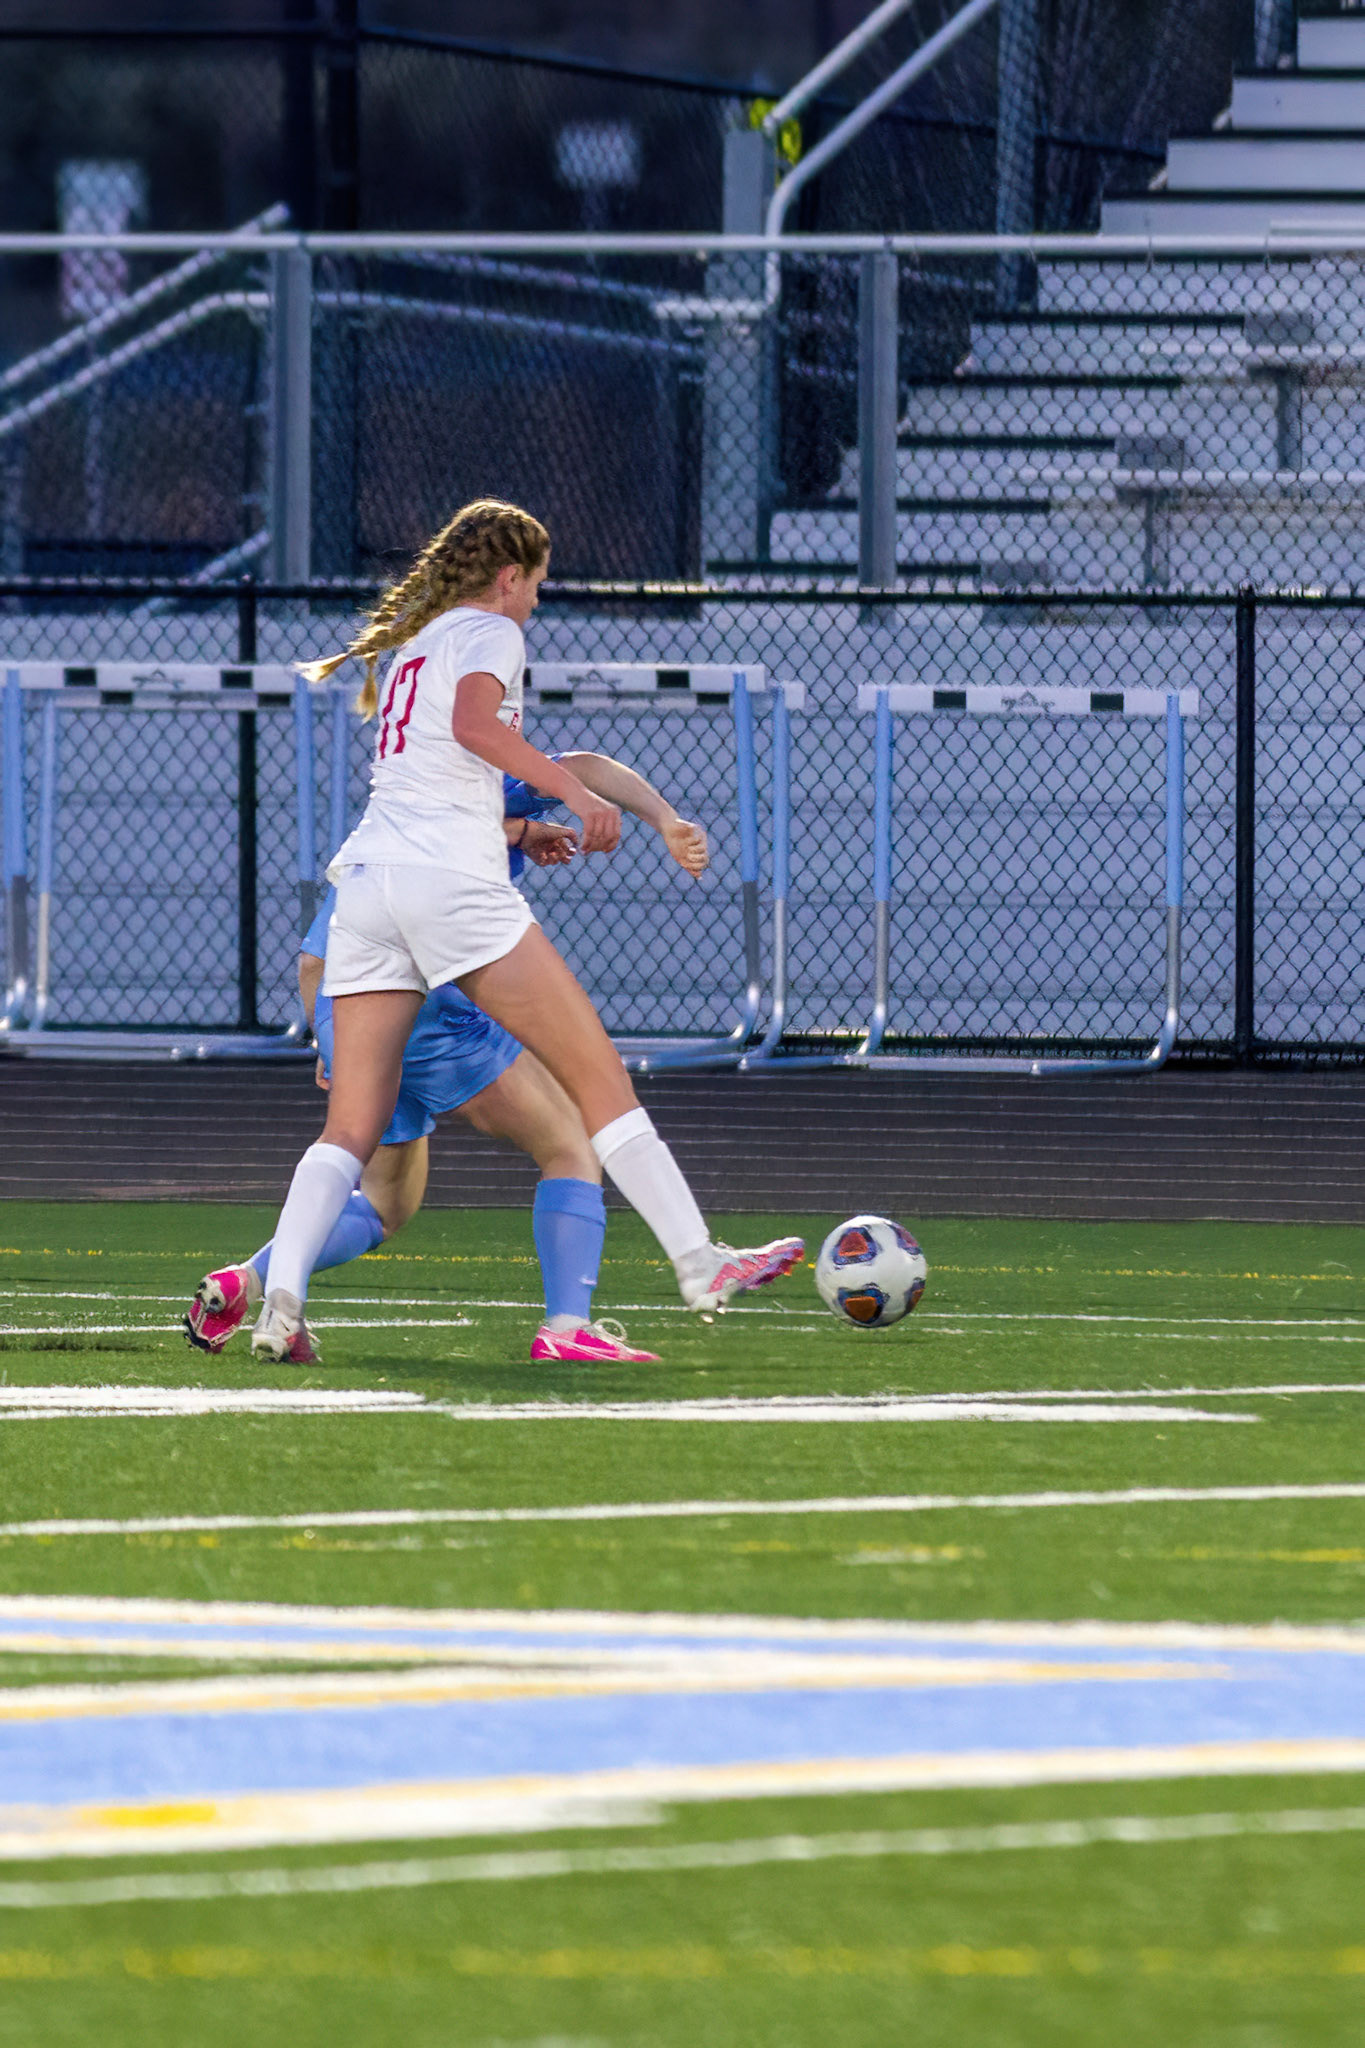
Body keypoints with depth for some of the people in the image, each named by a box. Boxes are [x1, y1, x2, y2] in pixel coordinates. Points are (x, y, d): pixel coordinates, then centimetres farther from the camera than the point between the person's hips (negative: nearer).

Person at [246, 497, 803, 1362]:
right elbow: (473, 723, -18)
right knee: (599, 1076, -1)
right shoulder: (489, 634, 4)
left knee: (351, 1131, 2)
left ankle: (281, 1297, -19)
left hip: (366, 874, 7)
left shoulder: (407, 648, 28)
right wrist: (575, 791, -21)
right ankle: (700, 1265, -3)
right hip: (452, 879, -7)